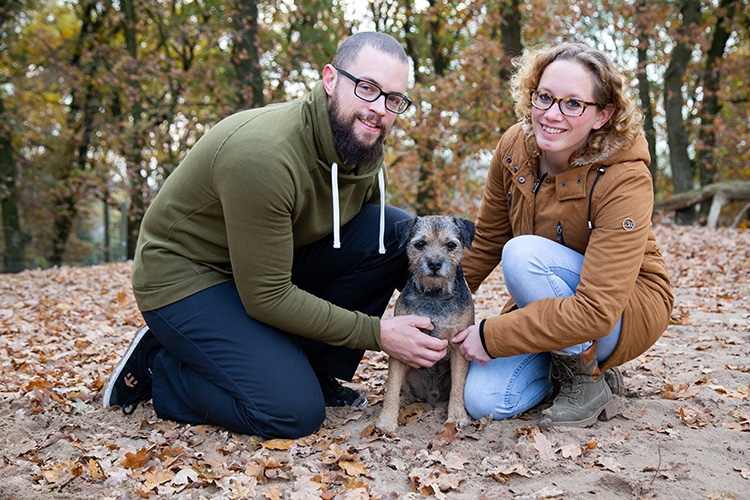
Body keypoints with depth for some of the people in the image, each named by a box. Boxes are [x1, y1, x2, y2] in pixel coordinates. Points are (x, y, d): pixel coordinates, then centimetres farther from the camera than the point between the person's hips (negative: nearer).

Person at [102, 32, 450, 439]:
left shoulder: (364, 149, -6)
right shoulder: (263, 153, -32)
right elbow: (266, 297, -28)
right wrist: (377, 333, -23)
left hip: (272, 261, 8)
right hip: (185, 277, -7)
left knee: (395, 230, -9)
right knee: (295, 412, -23)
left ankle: (316, 371, 2)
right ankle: (156, 365, 2)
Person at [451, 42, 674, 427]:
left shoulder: (625, 180, -28)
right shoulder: (515, 146, -11)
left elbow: (597, 311, -33)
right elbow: (486, 240, 2)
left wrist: (490, 335, -29)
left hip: (628, 313, -5)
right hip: (551, 305, 5)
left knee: (523, 254, -32)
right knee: (483, 400, -14)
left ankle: (586, 378, -10)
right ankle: (574, 361, 14)